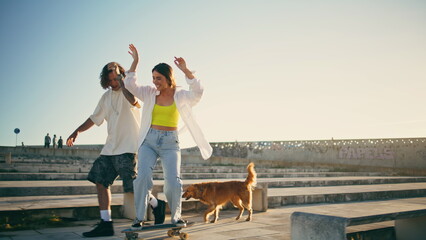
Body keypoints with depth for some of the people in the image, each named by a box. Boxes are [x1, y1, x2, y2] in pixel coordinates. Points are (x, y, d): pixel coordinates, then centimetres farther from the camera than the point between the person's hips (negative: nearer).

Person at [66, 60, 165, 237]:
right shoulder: (107, 96, 16)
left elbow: (133, 101, -30)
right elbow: (95, 118, 24)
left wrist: (121, 80, -19)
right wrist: (77, 131, 14)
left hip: (128, 147, -8)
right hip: (110, 147, 8)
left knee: (132, 186, -10)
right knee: (100, 181, 2)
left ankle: (157, 205, 15)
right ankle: (106, 224, 7)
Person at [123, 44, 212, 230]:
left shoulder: (180, 96, 3)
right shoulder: (150, 93, 7)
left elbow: (198, 92, -14)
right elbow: (130, 84, 0)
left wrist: (185, 70, -21)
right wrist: (135, 62, -8)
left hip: (170, 142, -1)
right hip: (149, 141, 1)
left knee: (174, 181, -11)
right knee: (143, 176, -17)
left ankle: (175, 216, 13)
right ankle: (139, 218, -3)